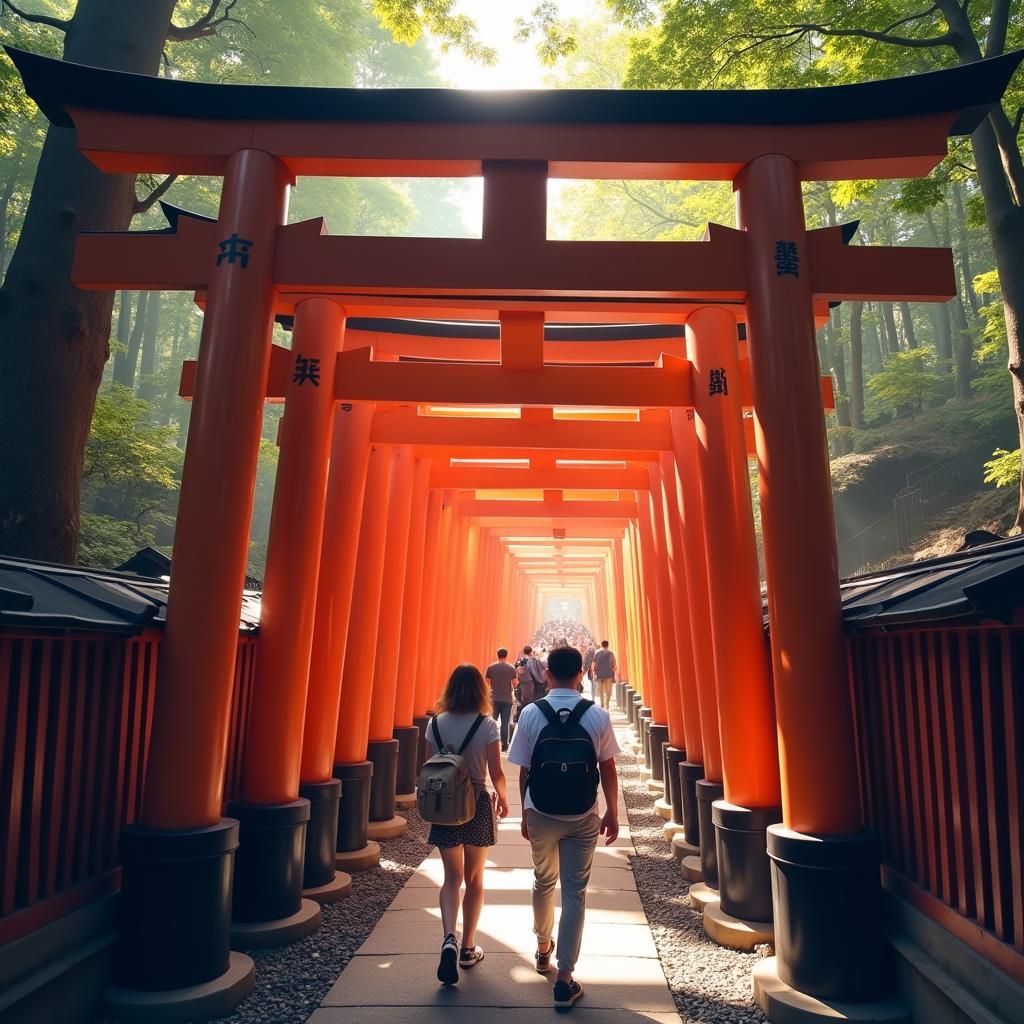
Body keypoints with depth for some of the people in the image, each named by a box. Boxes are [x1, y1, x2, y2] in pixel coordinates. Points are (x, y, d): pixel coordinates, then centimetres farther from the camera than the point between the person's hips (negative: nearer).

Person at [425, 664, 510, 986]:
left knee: (452, 878, 12)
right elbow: (496, 773, -12)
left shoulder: (437, 724, -4)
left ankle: (449, 940, -9)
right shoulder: (487, 725, -12)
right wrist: (502, 797, 7)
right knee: (474, 878, 16)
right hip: (477, 804, -2)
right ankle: (468, 948, 25)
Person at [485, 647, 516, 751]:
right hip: (507, 699, -1)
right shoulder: (511, 668, -5)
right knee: (505, 722, 3)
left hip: (494, 699, 1)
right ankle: (504, 744, 3)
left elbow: (487, 683, -2)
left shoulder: (490, 668, -3)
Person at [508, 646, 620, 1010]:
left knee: (543, 881, 23)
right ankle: (565, 978, 12)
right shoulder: (598, 716, -10)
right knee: (574, 893, 9)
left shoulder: (530, 714, -10)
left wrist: (525, 814, 7)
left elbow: (524, 770, -5)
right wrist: (612, 813, 6)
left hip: (541, 815, 1)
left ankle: (543, 948, 43)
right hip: (582, 818, -1)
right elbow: (607, 768, -5)